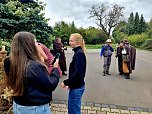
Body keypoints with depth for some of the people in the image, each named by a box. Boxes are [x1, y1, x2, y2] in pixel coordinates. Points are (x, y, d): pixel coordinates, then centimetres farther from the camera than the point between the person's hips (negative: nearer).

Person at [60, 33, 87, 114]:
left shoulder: (79, 53, -19)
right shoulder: (78, 52, 8)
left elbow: (78, 72, -26)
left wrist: (66, 82, -18)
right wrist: (70, 83, 14)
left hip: (76, 87, -9)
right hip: (75, 86, 9)